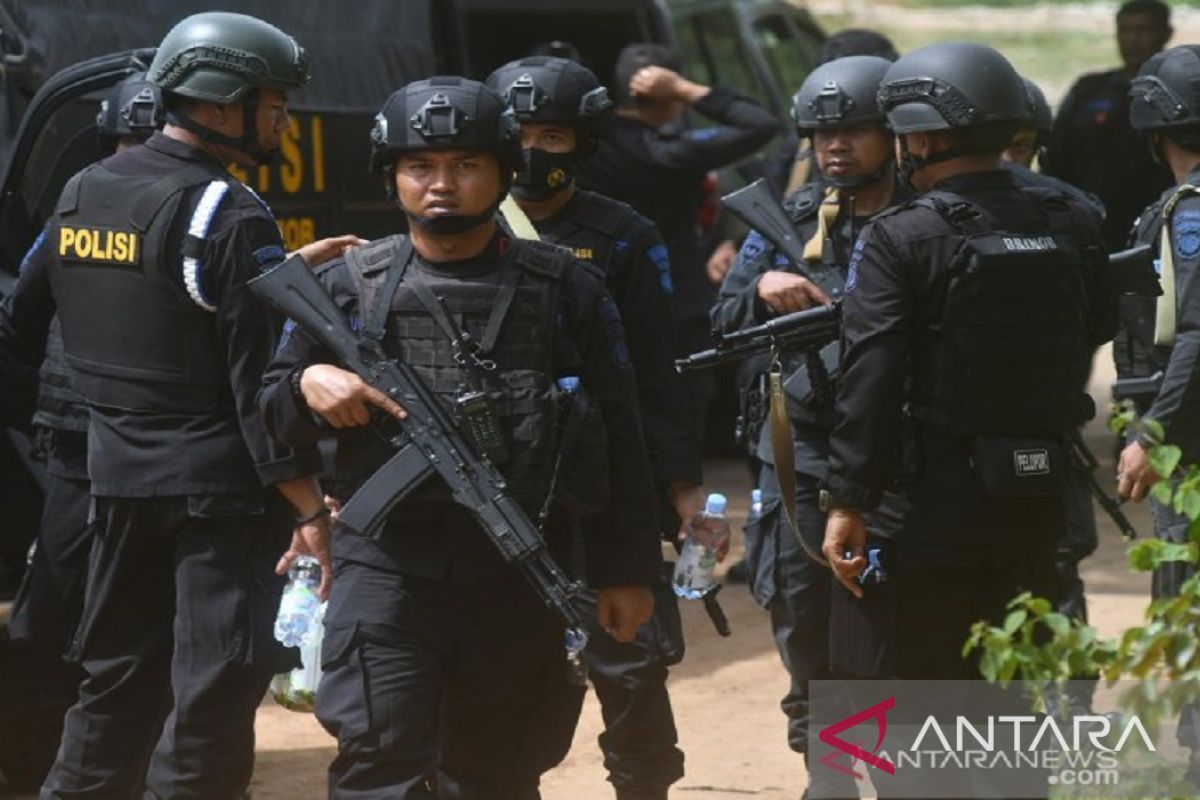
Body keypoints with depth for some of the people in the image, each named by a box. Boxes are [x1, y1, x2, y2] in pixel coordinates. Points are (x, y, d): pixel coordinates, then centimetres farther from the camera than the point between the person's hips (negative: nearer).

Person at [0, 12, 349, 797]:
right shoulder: (229, 215, -14)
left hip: (115, 475, 7)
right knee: (218, 684, -2)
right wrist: (310, 507, -14)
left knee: (119, 674, 16)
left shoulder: (82, 195, 7)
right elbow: (260, 374, -16)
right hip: (217, 486, -7)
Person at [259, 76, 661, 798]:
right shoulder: (349, 287, 8)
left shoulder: (565, 290, 6)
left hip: (520, 584, 1)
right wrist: (307, 383, -10)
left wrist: (626, 572, 3)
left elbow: (617, 438, 6)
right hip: (387, 570, -1)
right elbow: (269, 414, 13)